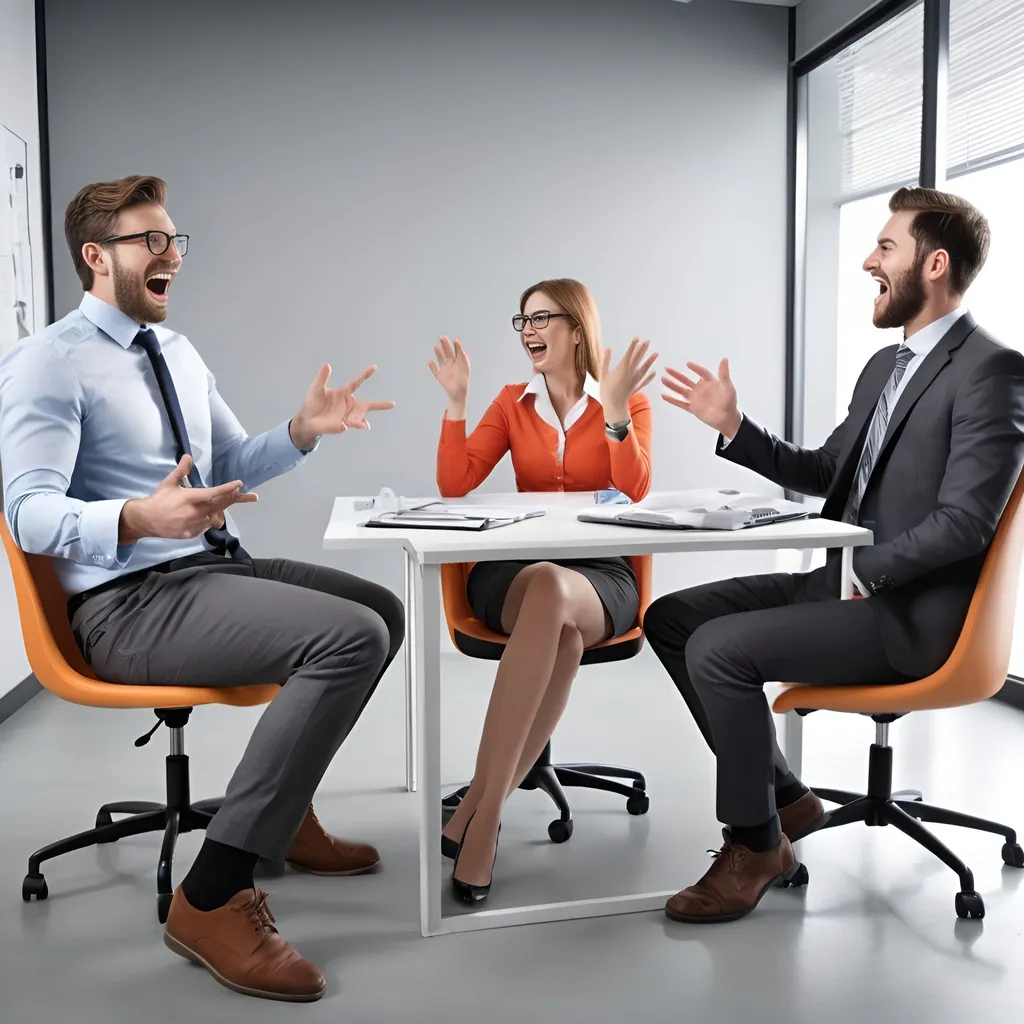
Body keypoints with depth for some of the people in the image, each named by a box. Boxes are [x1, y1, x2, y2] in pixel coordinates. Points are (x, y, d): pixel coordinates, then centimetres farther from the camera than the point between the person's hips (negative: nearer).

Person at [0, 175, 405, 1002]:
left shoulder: (178, 351, 16)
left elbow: (232, 467, 20)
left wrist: (303, 432, 2)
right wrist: (140, 518, -38)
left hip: (222, 569, 9)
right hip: (132, 602, -9)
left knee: (384, 613, 12)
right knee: (351, 637, -27)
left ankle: (282, 810, 22)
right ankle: (211, 899, -23)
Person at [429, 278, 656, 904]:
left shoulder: (627, 403, 6)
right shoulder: (512, 404, 13)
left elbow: (634, 492, -11)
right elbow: (454, 486, 1)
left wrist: (615, 410, -20)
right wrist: (457, 403, -6)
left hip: (600, 577, -1)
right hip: (514, 572, 1)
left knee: (553, 593, -40)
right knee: (563, 635, -37)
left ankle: (481, 807, -36)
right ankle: (488, 808, -31)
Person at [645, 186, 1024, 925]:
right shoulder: (885, 365, 15)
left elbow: (964, 521, -21)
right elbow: (825, 474, 20)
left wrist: (859, 575, -16)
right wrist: (734, 427, 11)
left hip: (908, 610, -9)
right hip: (846, 583, 9)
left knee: (719, 649, -24)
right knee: (671, 619, 0)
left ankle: (756, 843, -3)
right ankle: (782, 796, 8)